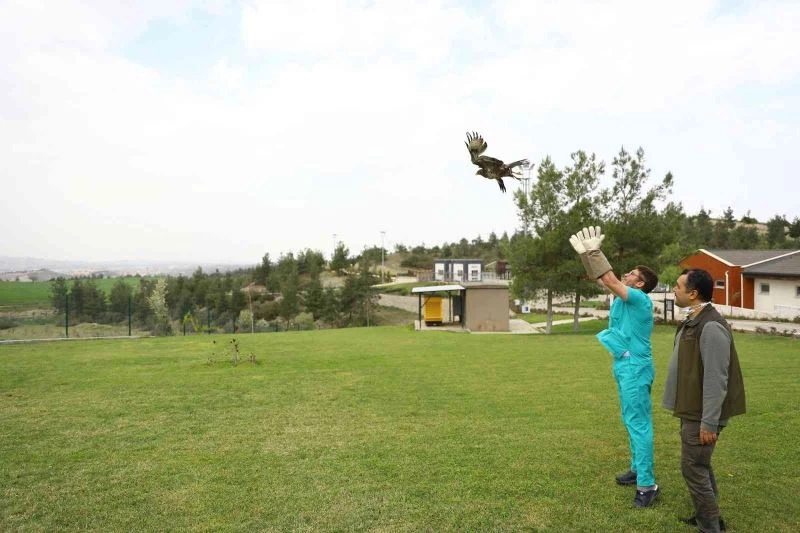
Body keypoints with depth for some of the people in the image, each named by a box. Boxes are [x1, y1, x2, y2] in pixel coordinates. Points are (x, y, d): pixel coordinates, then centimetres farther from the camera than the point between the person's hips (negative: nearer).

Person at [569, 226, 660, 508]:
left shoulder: (640, 299, -15)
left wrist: (594, 252, -20)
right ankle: (638, 469, 31)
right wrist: (585, 253, 0)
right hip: (624, 365, 10)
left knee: (639, 423, -8)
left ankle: (647, 484, -3)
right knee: (631, 421, 18)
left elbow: (610, 281, -24)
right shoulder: (622, 297, 10)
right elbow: (602, 279, 10)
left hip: (635, 367, -10)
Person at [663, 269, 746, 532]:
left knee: (693, 468, -2)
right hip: (692, 410, 10)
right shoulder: (692, 321, 8)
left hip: (702, 415, -10)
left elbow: (716, 379, -25)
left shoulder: (711, 326, -23)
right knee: (700, 464, 20)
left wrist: (709, 422, -23)